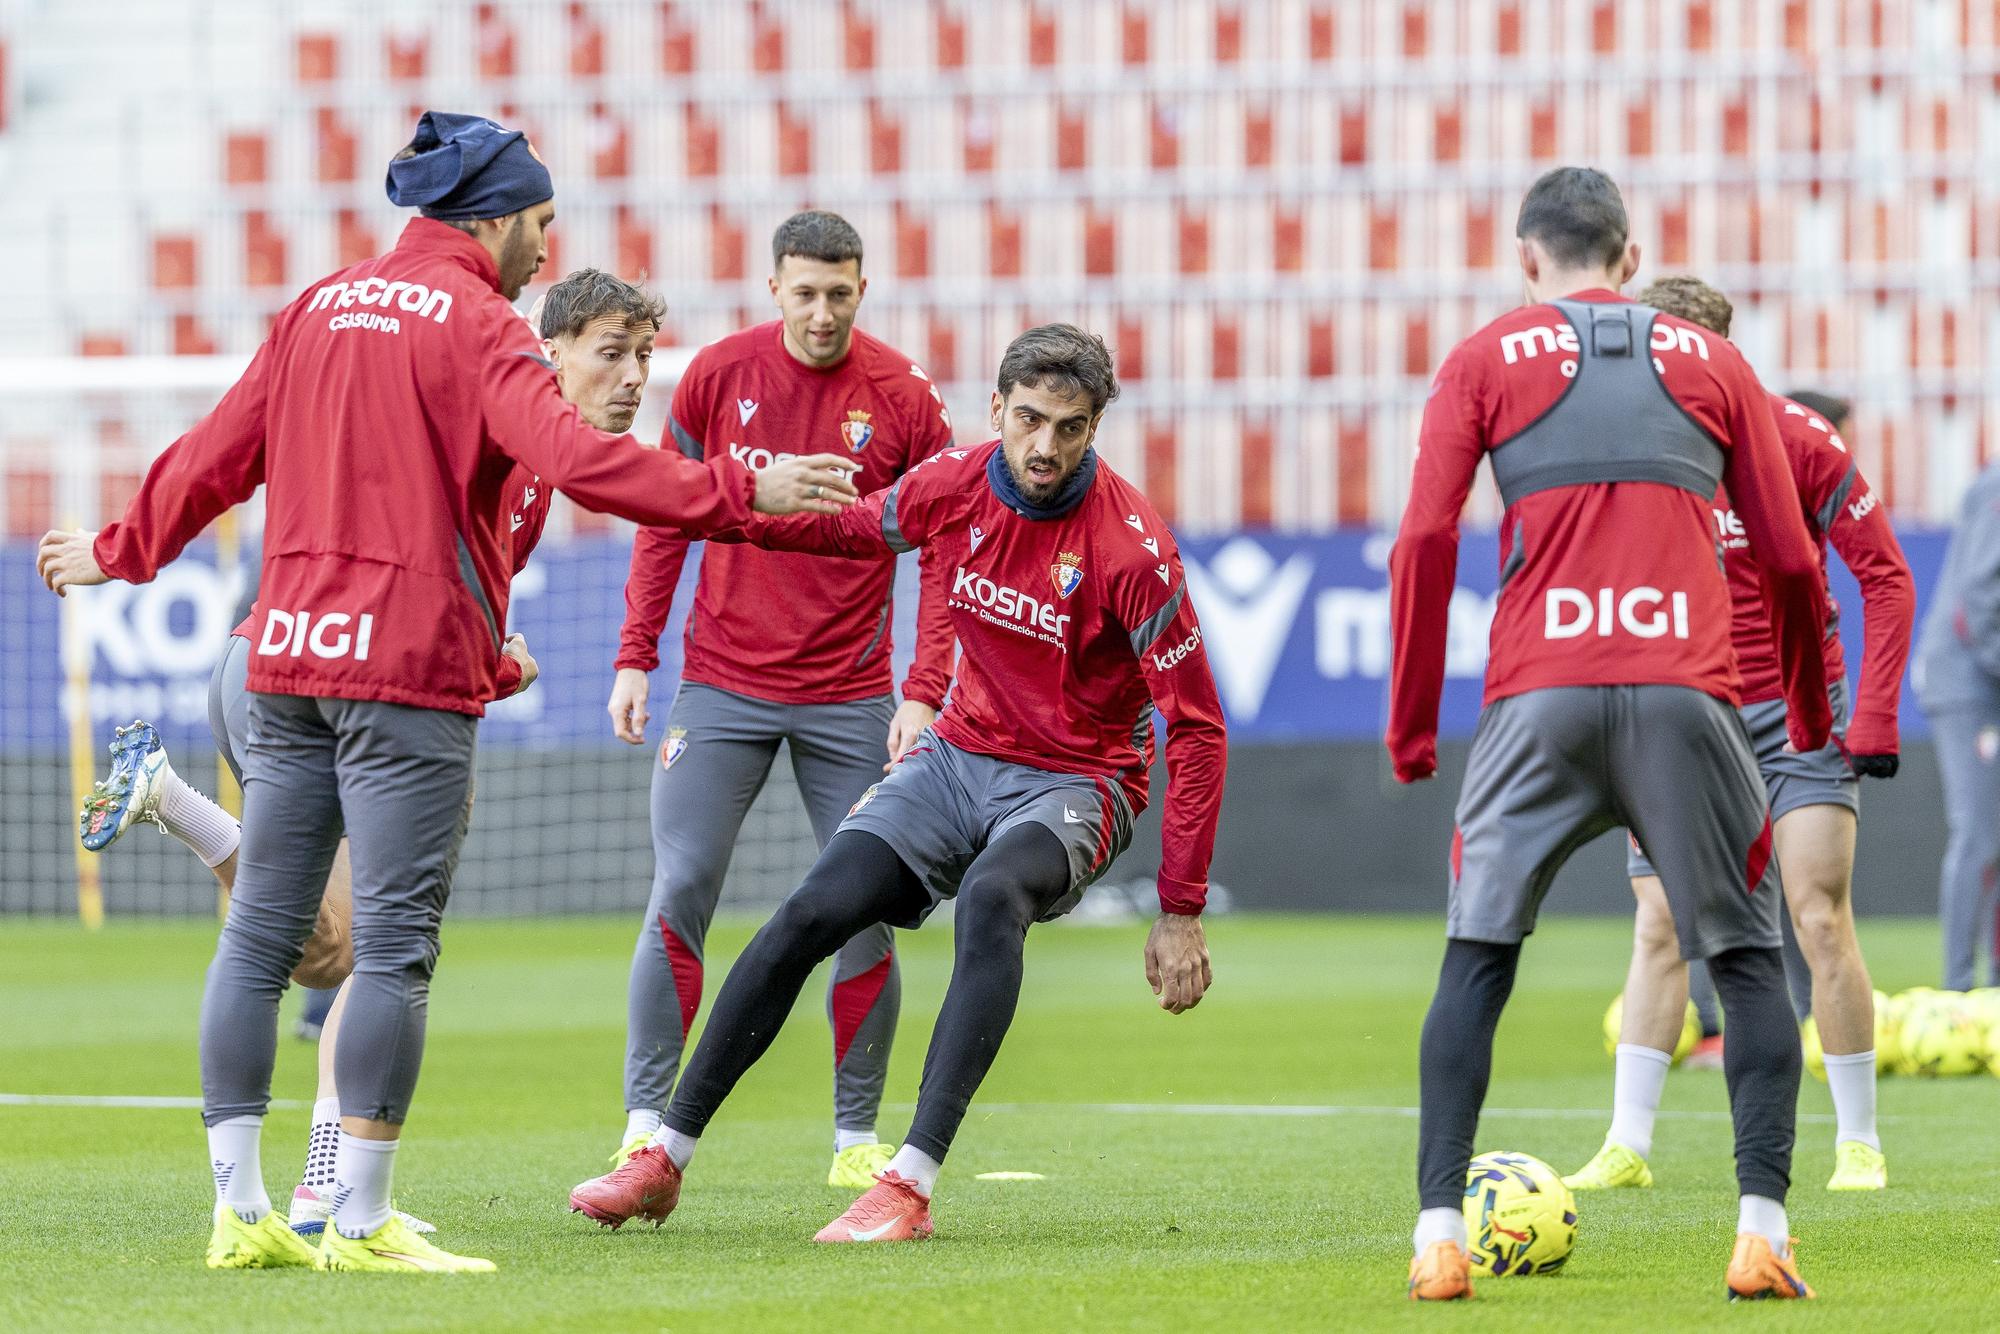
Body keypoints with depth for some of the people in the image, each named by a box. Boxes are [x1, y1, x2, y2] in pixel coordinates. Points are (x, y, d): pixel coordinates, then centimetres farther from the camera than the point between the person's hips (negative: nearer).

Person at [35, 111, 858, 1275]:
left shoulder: (321, 307, 14)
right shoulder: (475, 325, -7)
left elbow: (218, 454, 20)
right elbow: (574, 458, -21)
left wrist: (120, 555, 34)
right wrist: (739, 491, -21)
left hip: (289, 656, 8)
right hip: (409, 670, -8)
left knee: (261, 933, 8)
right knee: (396, 946, -5)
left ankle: (242, 1212, 9)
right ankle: (361, 1222, -6)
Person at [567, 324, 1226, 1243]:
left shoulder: (1131, 547, -20)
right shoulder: (954, 486, -6)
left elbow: (1197, 729, -17)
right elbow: (849, 529, 19)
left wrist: (1180, 911, -19)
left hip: (1073, 783, -5)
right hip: (960, 755, 5)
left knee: (992, 897, -36)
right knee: (811, 915, -10)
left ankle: (909, 1187, -38)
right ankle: (665, 1159, 3)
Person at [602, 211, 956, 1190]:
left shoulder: (902, 399, -5)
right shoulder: (719, 374, -1)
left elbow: (943, 555, -1)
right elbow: (666, 519, 8)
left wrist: (924, 694, -11)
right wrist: (635, 658, 3)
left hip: (849, 696, 0)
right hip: (721, 685, 0)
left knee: (865, 913, 0)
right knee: (678, 896, -7)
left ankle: (857, 1136, 12)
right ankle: (646, 1126, -2)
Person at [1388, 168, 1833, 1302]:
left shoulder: (1487, 360, 14)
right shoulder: (1712, 362, 18)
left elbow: (1426, 542, 3)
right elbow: (1791, 557, 16)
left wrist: (1412, 728, 9)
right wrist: (1812, 711, 30)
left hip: (1540, 696, 0)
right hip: (1688, 688, 1)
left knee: (1477, 961, 9)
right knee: (1750, 960, 11)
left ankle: (1440, 1235, -1)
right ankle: (1765, 1234, -3)